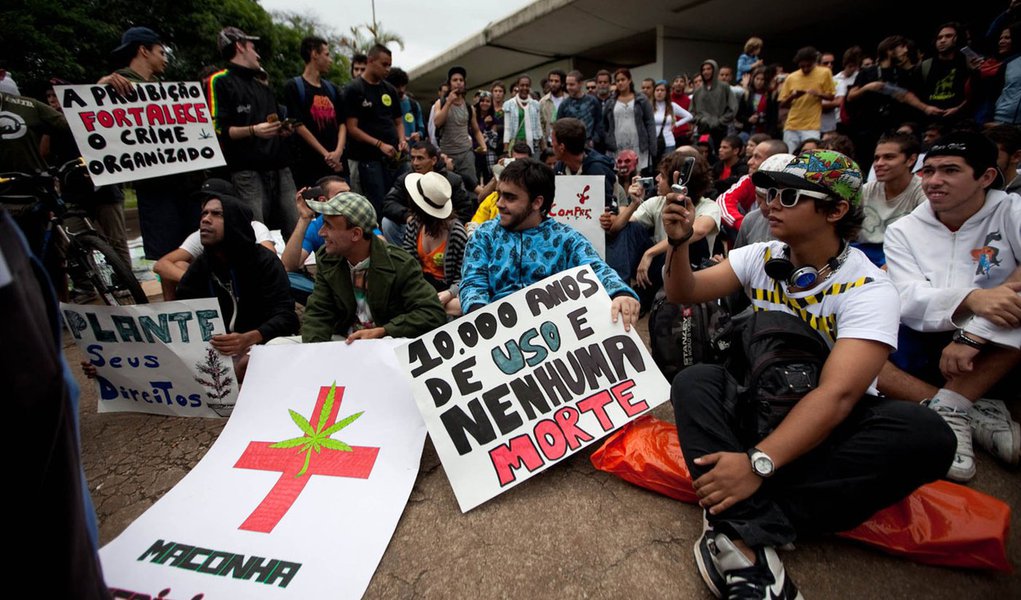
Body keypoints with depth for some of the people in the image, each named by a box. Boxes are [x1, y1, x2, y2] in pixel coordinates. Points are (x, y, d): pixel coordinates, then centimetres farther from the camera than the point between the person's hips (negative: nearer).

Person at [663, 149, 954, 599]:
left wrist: (758, 462, -40)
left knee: (925, 434, -32)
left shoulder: (867, 289, -16)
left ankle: (740, 529, -36)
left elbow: (837, 395, -29)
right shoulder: (761, 257, 0)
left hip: (829, 423, -2)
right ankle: (749, 543, -40)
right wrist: (679, 243, -23)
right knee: (694, 381, -26)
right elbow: (685, 294, -2)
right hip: (760, 399, 3)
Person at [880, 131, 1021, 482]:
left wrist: (974, 333, -32)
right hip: (926, 348, 1)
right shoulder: (902, 231, 4)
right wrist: (971, 300, -33)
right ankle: (976, 414, -25)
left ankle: (948, 408, -26)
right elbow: (911, 301, -12)